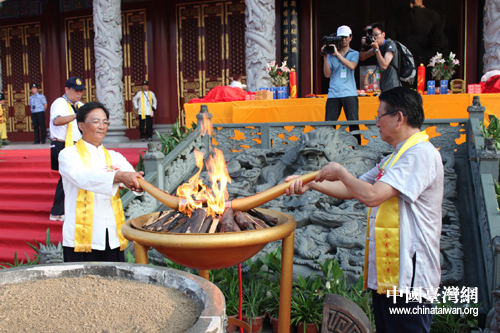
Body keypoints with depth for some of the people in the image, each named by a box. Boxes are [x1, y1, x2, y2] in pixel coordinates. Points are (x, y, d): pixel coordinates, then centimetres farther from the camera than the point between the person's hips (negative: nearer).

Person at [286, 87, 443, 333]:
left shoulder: (421, 153, -15)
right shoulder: (395, 158, 19)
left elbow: (371, 196, -24)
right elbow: (351, 190, 21)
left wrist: (340, 172, -9)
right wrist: (310, 184, 13)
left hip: (408, 276, -10)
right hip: (385, 272, 10)